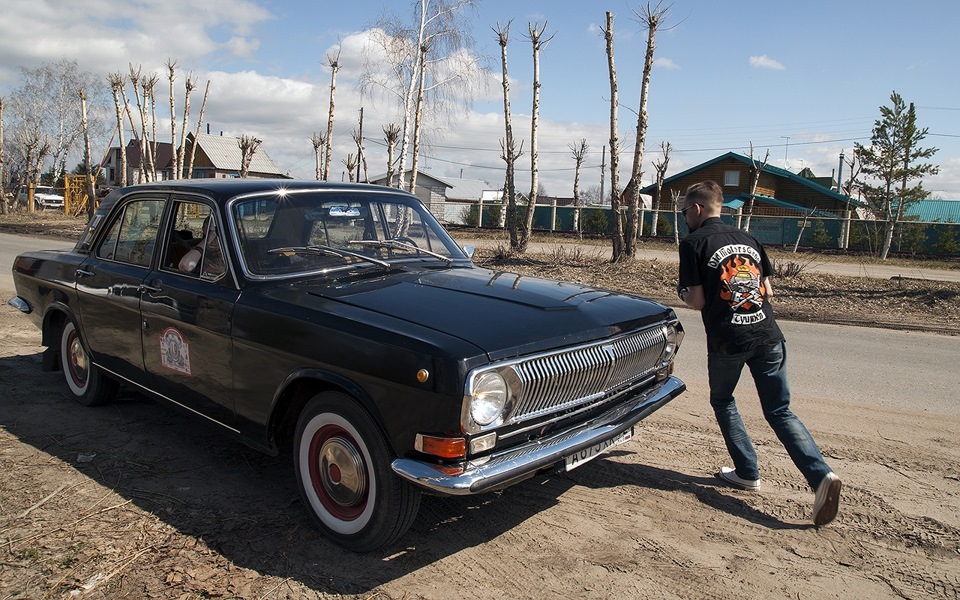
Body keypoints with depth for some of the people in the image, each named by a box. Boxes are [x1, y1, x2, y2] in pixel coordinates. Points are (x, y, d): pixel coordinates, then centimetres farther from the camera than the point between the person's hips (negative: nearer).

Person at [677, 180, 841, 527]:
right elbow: (768, 292, 17)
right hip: (768, 336, 5)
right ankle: (821, 475, -8)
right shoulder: (748, 239, 16)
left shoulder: (693, 244, -3)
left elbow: (697, 301, -7)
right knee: (780, 412, 10)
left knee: (722, 402, 20)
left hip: (726, 341, -4)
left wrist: (682, 293, 13)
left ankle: (747, 473, 22)